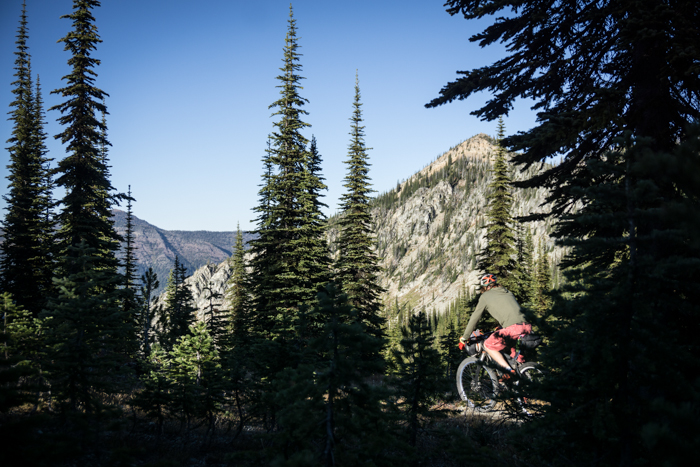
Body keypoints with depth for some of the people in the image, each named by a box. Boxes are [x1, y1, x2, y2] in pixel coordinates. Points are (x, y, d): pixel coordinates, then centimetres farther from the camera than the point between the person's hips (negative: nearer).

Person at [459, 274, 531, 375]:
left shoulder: (485, 296, 14)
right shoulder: (508, 293, 31)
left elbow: (474, 318, 16)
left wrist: (464, 338, 24)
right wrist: (500, 329, 57)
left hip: (512, 328, -6)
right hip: (527, 327, 7)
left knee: (488, 345, 9)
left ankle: (508, 370, -4)